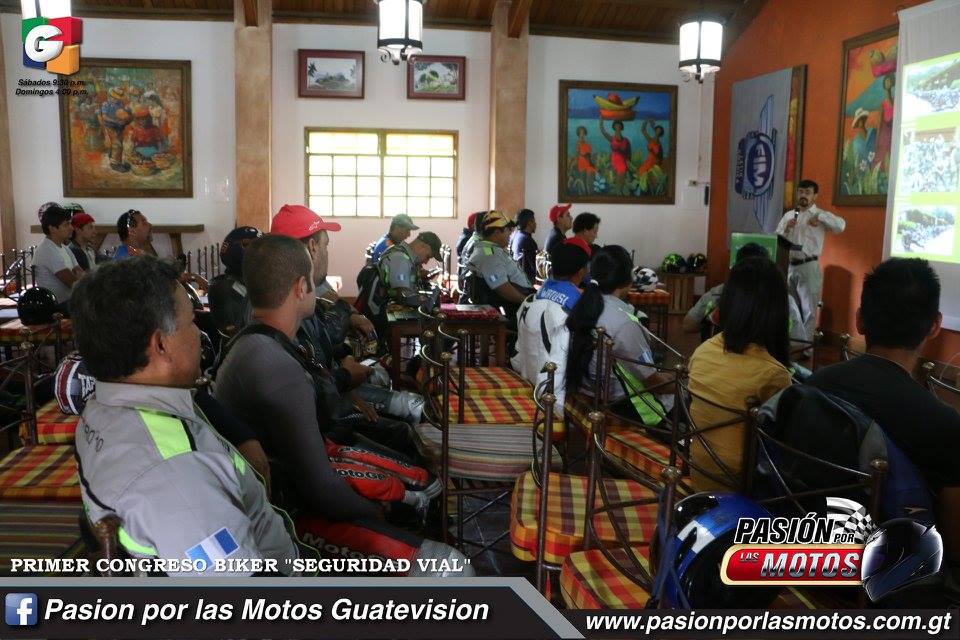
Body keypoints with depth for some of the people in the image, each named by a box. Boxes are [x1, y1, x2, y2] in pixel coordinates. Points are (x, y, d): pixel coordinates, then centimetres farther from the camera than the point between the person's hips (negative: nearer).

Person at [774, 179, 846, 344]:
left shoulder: (821, 215, -3)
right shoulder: (788, 215, 11)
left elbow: (841, 225, -19)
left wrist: (819, 217, -26)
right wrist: (786, 228, -9)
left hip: (809, 267, -5)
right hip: (791, 266, 5)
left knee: (808, 310, -2)